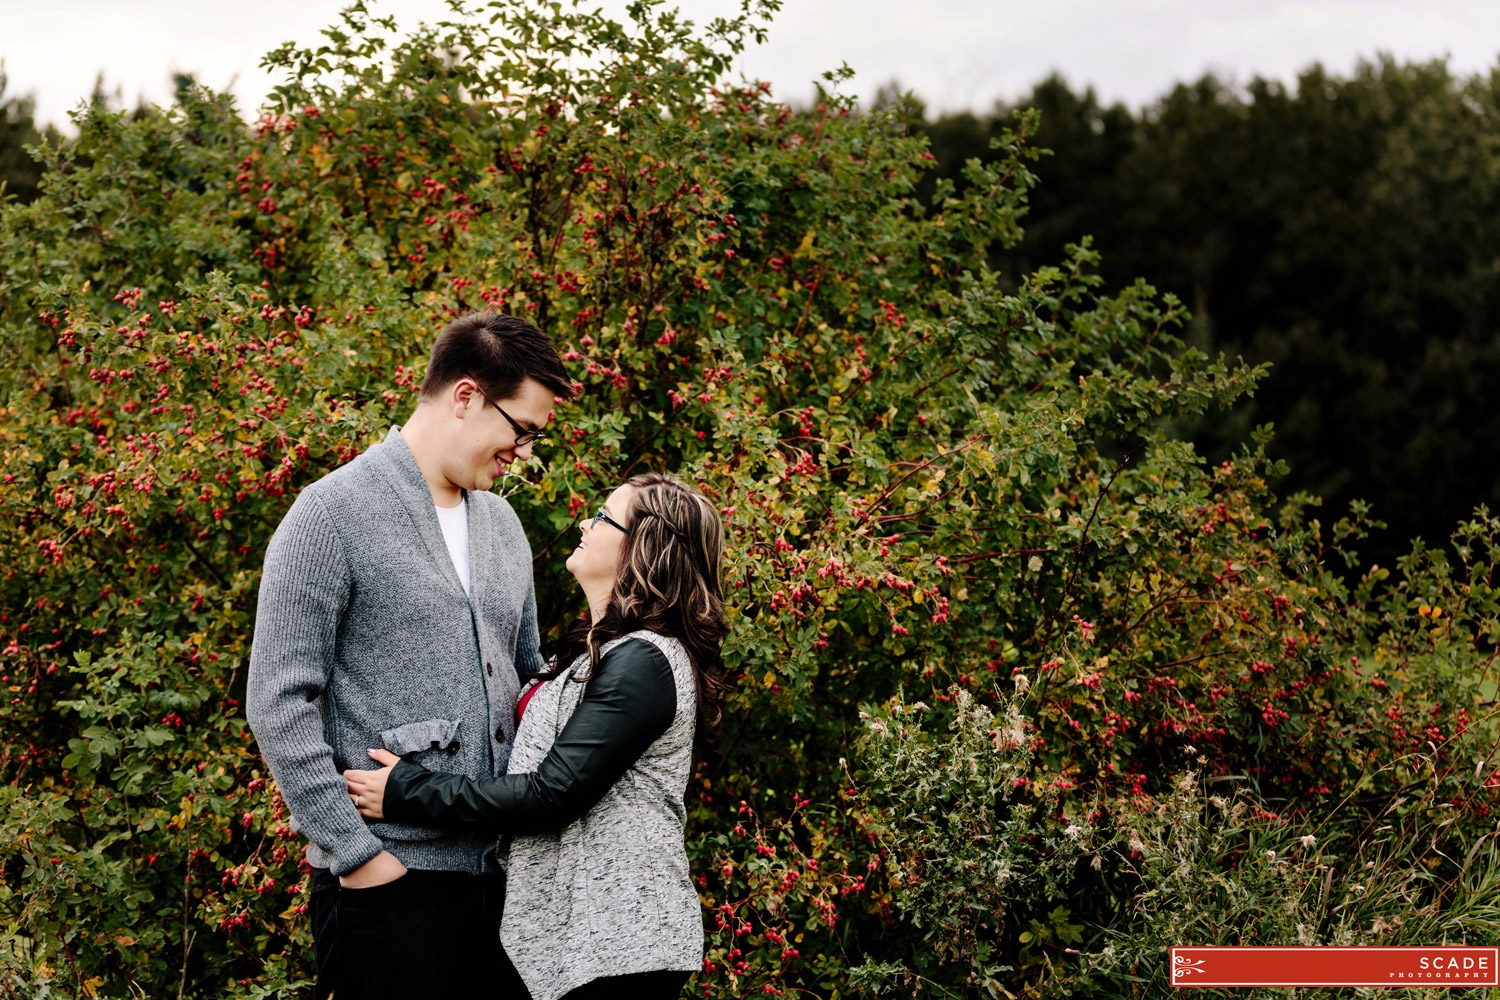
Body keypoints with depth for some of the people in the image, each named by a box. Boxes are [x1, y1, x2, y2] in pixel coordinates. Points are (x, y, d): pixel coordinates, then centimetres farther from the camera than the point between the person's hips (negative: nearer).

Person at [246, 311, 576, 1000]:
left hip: (498, 873, 7)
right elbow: (278, 706, -11)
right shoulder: (333, 515, -7)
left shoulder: (502, 523, 16)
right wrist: (355, 852, -14)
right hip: (389, 883, -7)